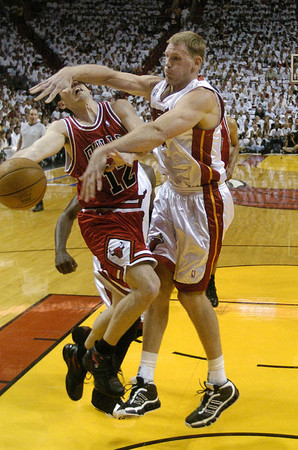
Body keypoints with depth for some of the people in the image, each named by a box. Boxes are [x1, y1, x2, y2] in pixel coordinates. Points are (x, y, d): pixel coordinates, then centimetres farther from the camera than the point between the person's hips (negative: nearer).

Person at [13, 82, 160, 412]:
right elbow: (40, 147, -24)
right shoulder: (64, 128, -2)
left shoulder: (118, 109, 6)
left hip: (131, 215, 5)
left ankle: (81, 354, 34)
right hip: (101, 220, -5)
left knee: (125, 303, 11)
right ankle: (101, 357, -3)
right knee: (147, 286, -23)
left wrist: (127, 152, -34)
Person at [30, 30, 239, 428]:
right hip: (172, 193, 8)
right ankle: (146, 385, 9)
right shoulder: (158, 87, 3)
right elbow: (110, 75, -1)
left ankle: (220, 386, 16)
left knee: (190, 293, -2)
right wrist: (69, 72, -21)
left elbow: (157, 132, -41)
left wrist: (105, 150, -51)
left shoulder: (201, 96, -23)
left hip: (204, 202, -8)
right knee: (158, 281, 3)